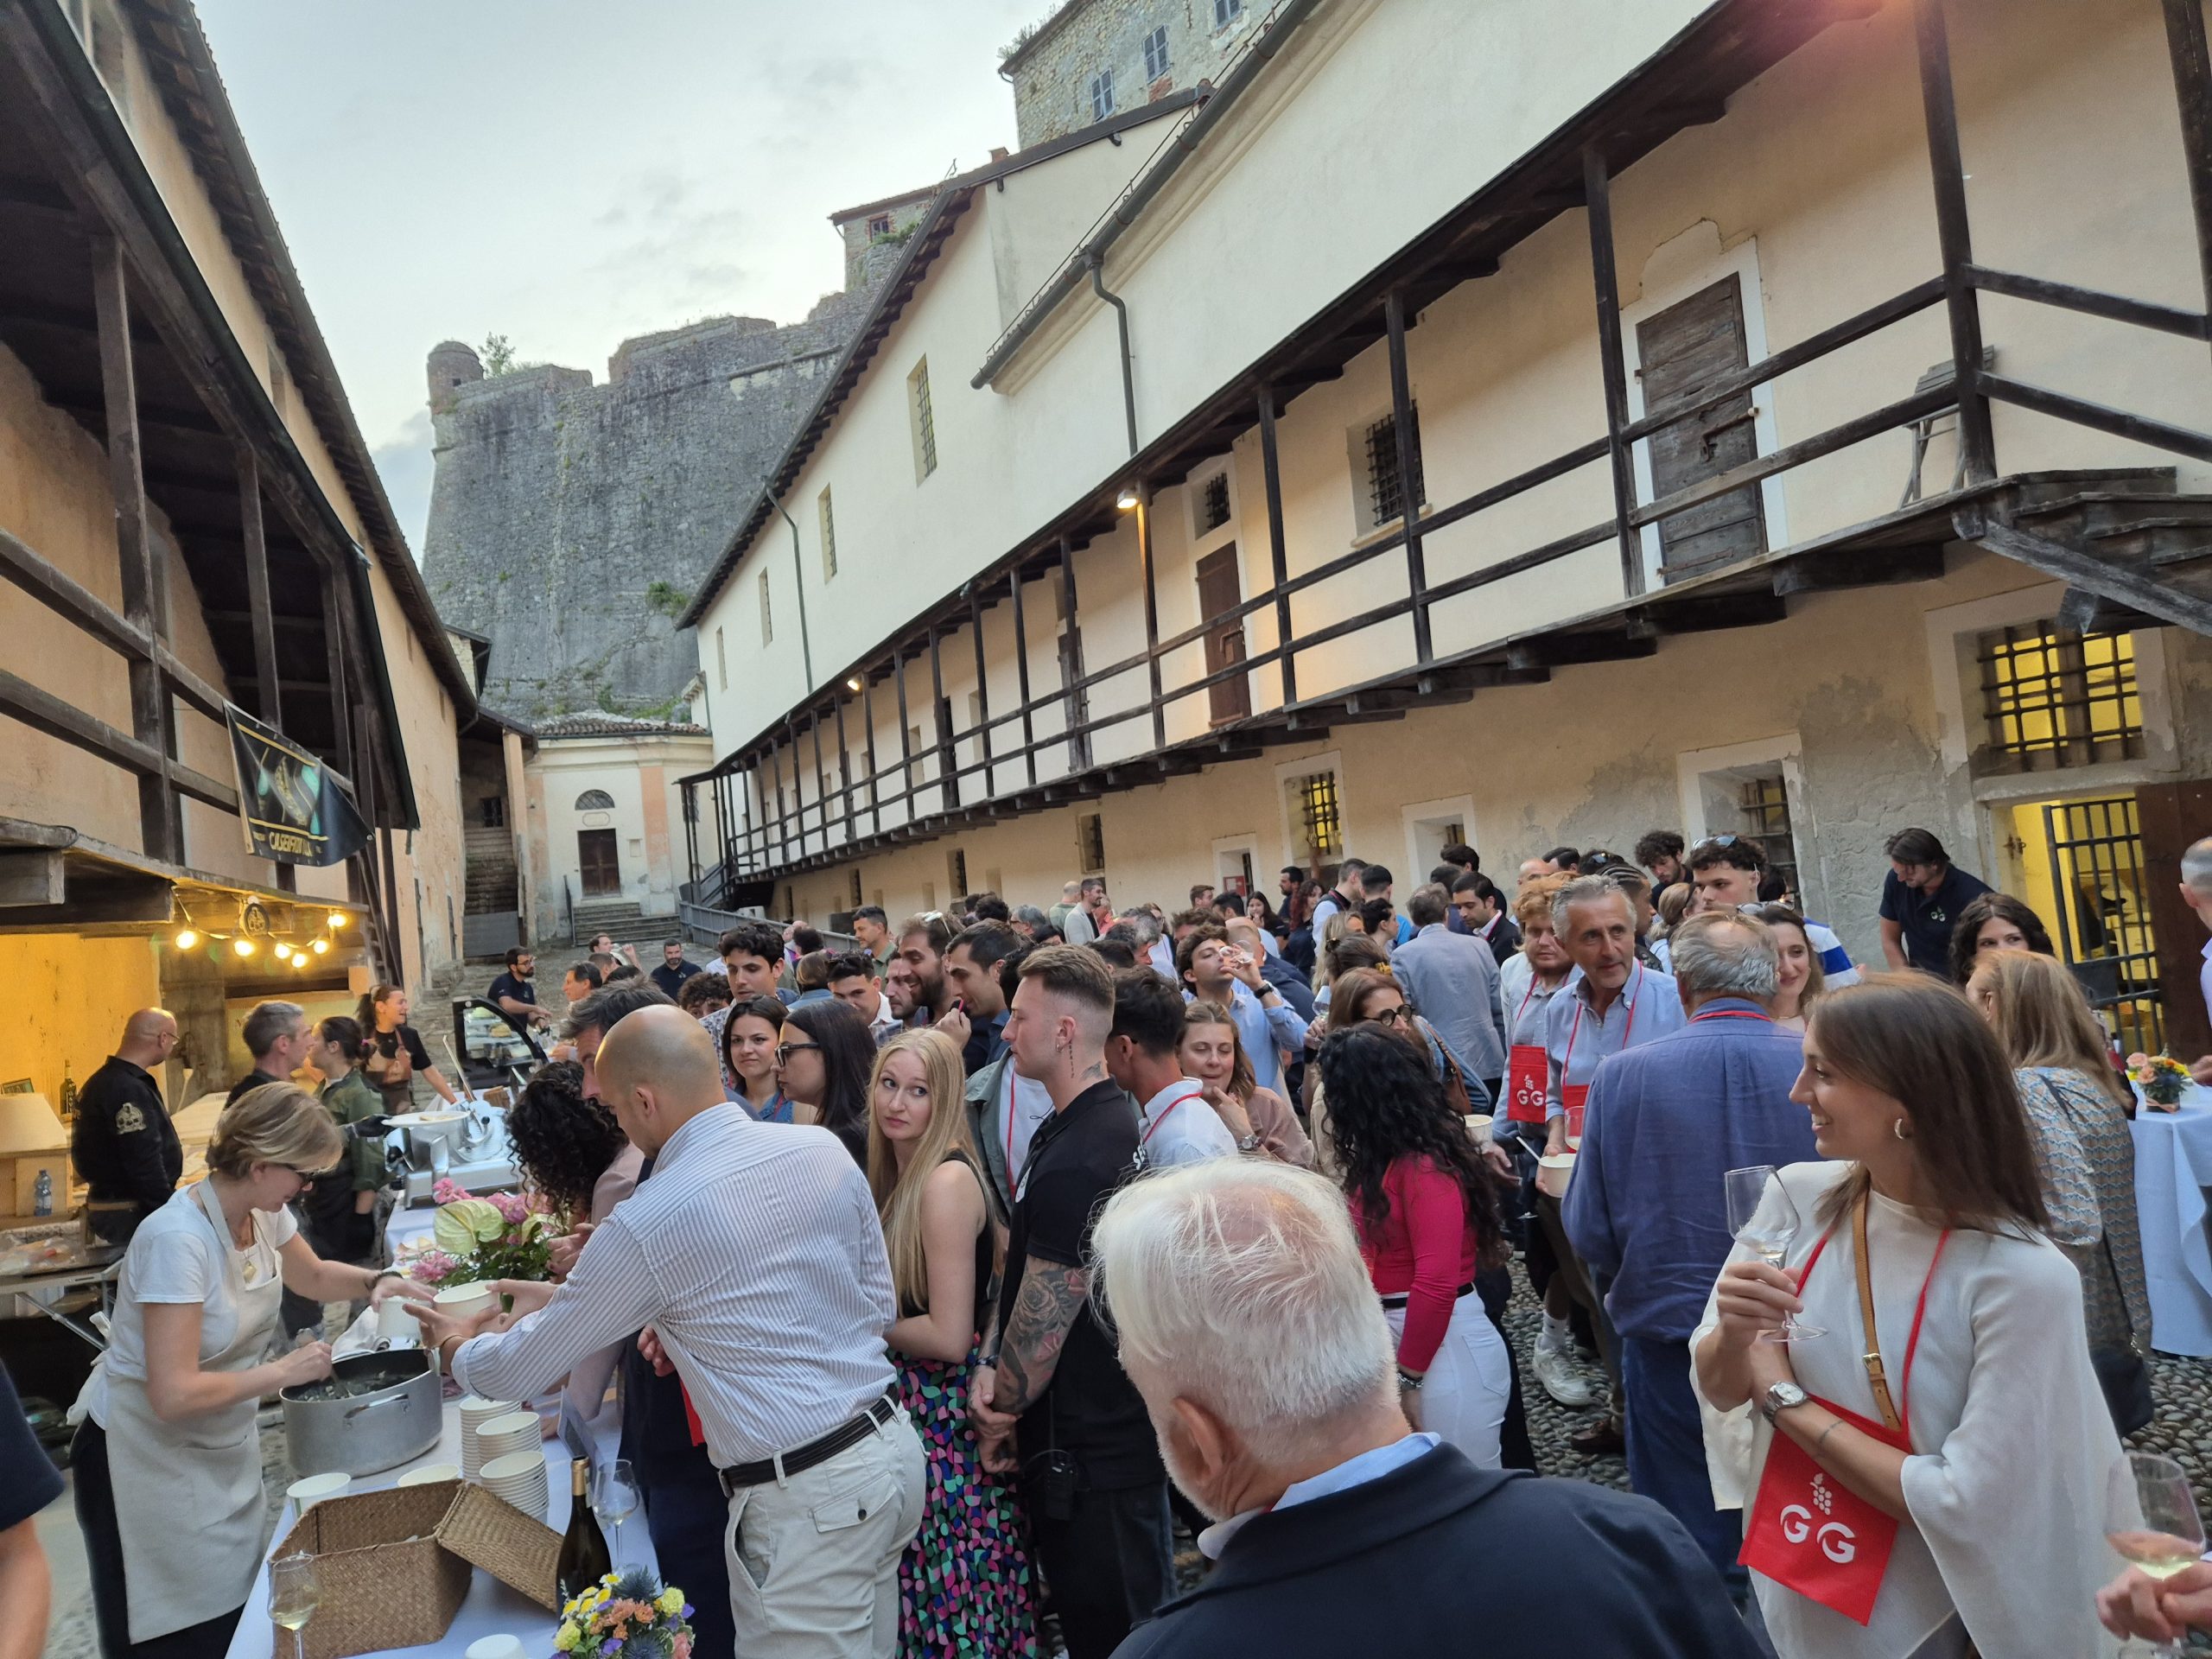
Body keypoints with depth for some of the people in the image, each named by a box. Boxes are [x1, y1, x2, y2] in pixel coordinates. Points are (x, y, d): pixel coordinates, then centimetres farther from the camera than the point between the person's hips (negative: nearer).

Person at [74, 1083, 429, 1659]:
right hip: (152, 1455, -7)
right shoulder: (178, 1239, -30)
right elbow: (173, 1394, -31)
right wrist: (286, 1370, -23)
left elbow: (312, 1275, 15)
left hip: (225, 1445, 7)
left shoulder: (264, 1211, -7)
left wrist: (376, 1281, -4)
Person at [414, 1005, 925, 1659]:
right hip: (892, 1441, 7)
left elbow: (525, 1369, -1)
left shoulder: (644, 1224, -16)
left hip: (806, 1501, -7)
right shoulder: (824, 1148, -1)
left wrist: (457, 1349, 23)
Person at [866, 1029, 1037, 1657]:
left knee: (950, 1587, 6)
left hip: (946, 1410, -9)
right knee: (919, 1576, 20)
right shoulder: (902, 1171, 5)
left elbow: (949, 1337, -23)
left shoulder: (948, 1180, -23)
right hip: (910, 1401, 9)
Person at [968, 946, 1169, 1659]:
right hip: (1123, 1429, 10)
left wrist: (1003, 1414, -3)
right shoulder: (1110, 1117, 6)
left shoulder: (1073, 1162, -26)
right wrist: (990, 1367, -1)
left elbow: (1043, 1322, -20)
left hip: (1090, 1453, -10)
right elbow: (1021, 1266, 10)